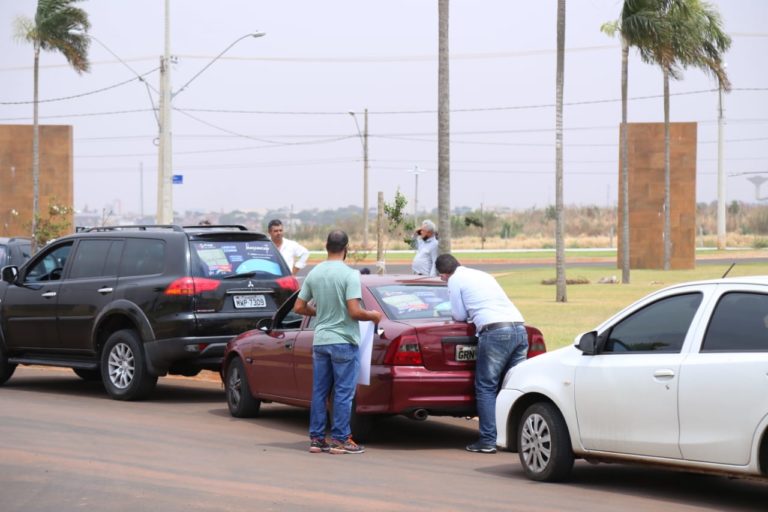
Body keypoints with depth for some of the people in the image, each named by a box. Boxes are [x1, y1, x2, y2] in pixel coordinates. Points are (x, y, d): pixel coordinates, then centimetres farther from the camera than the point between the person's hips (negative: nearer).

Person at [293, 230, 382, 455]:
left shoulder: (314, 274, 3)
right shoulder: (350, 275, -14)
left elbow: (299, 307, 8)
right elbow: (355, 312, -19)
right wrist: (373, 316, -1)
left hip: (320, 341, 6)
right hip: (343, 341, -6)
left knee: (319, 391, 10)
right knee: (343, 392, 0)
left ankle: (316, 438, 13)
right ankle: (340, 440, 1)